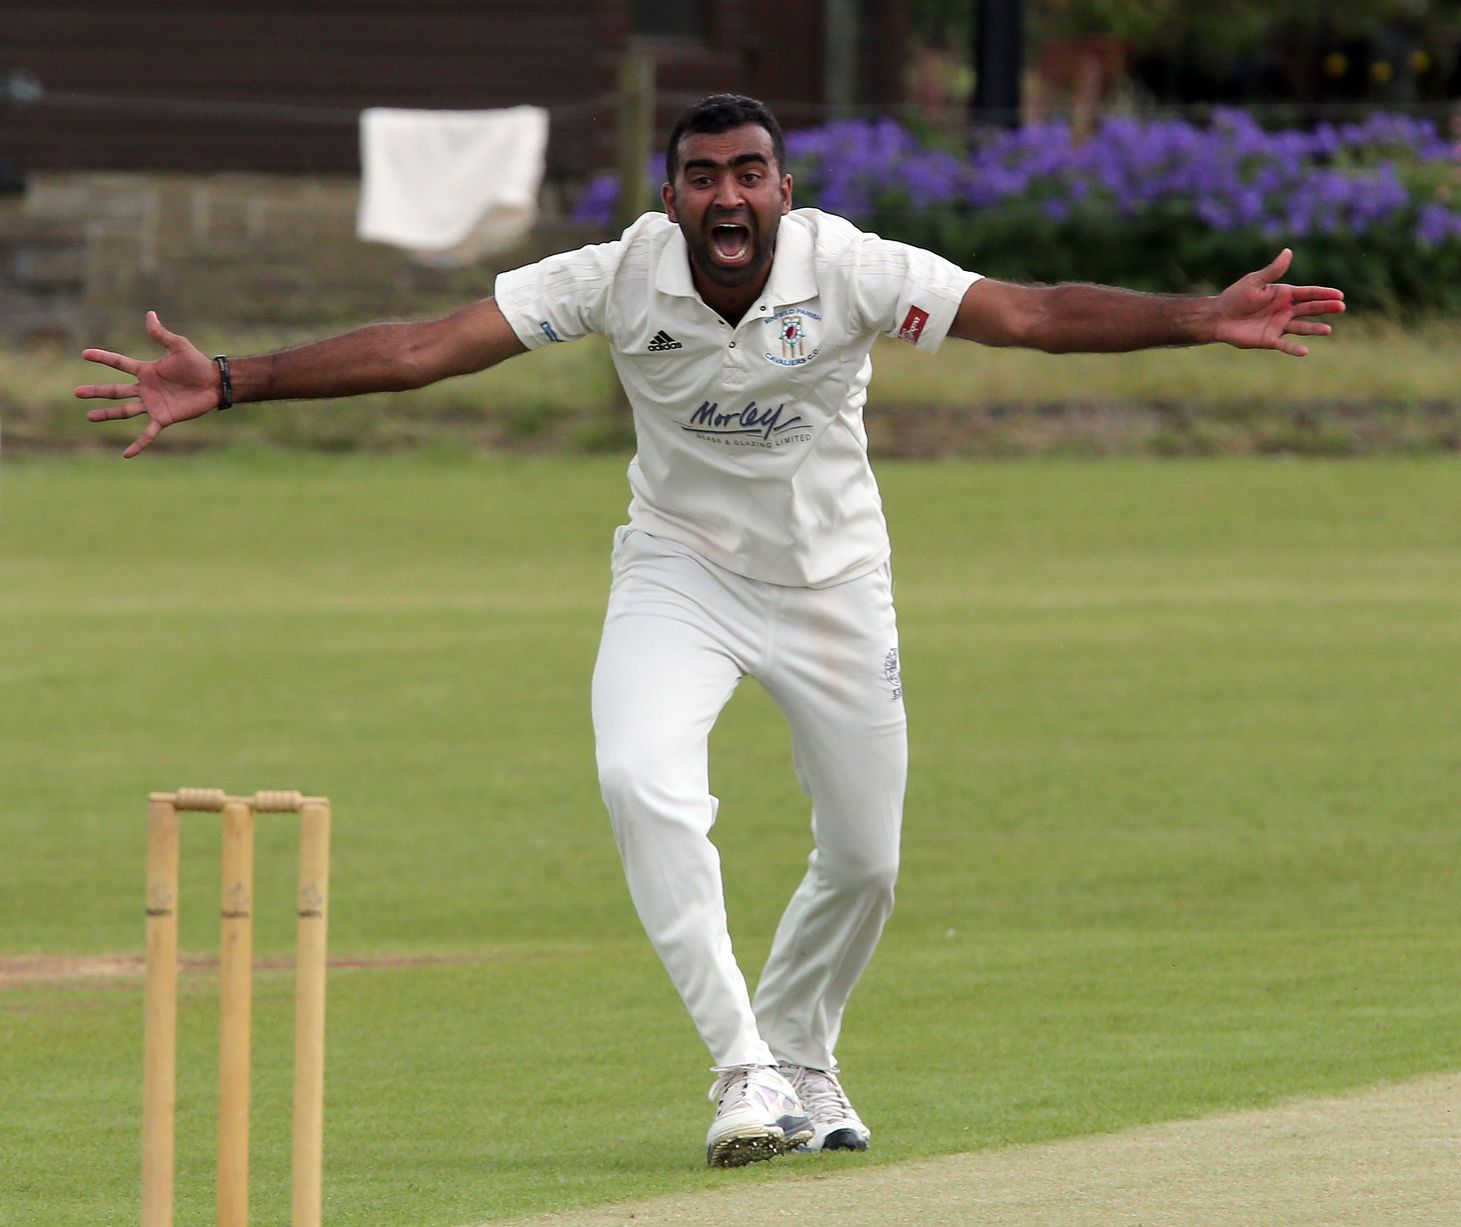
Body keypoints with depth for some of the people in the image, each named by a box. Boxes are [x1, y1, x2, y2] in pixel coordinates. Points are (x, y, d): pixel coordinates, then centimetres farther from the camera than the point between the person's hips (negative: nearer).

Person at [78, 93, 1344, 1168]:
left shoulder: (850, 269, -21)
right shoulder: (621, 277, -20)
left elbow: (1033, 314, -28)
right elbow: (427, 345, -24)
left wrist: (1201, 319, -41)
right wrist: (228, 384, -32)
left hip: (833, 587, 1)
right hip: (680, 574, -1)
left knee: (864, 860, 8)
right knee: (644, 782, -28)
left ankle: (800, 1053, 38)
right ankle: (746, 1066, -21)